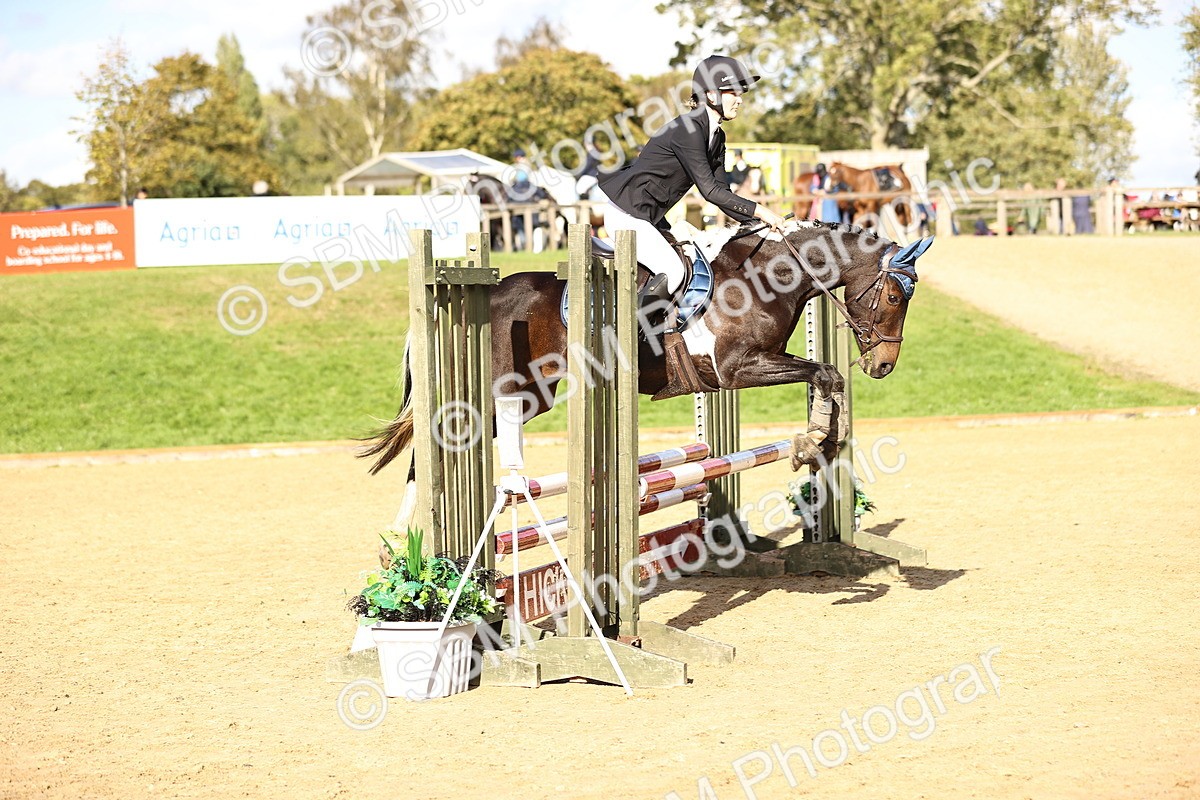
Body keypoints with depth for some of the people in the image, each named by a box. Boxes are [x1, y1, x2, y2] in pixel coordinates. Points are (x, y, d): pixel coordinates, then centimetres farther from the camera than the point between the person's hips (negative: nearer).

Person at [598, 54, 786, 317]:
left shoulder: (716, 137, 9)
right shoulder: (688, 130, -21)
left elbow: (722, 194, 9)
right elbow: (709, 190, -23)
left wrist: (760, 222, -3)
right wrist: (759, 211, -22)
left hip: (652, 216, 11)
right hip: (626, 213, -11)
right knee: (672, 271, -21)